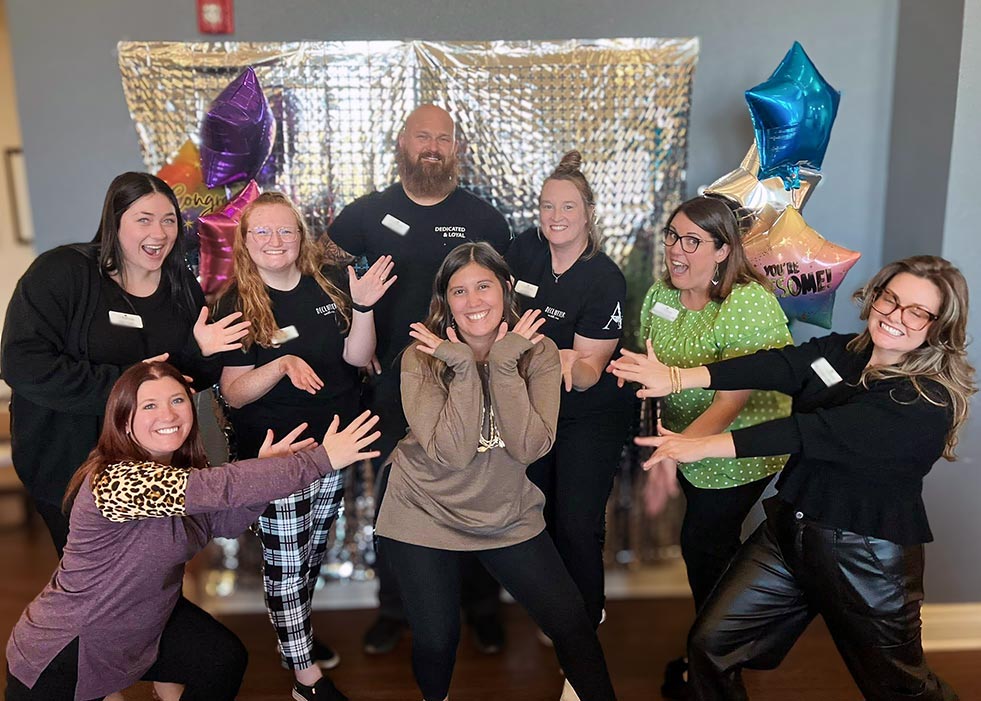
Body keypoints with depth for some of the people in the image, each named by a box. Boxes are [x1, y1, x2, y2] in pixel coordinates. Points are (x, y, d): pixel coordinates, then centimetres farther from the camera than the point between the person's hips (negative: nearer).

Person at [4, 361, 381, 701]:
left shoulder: (181, 470, -6)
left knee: (226, 660, 1)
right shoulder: (116, 480, -32)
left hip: (142, 621, 7)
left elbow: (225, 523, 1)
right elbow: (222, 487, -41)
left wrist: (265, 471, -17)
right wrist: (323, 459, -39)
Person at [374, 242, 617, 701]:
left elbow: (530, 448, -20)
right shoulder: (421, 358, -14)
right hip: (426, 515, -1)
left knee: (573, 625, 2)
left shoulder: (537, 352, -9)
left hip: (508, 516, 2)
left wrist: (504, 366, -26)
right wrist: (464, 368, -27)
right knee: (436, 644, 3)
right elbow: (450, 455, -24)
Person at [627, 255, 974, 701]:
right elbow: (777, 366, -17)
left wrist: (704, 445, -36)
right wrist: (678, 377, -33)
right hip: (788, 529, 5)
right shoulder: (839, 352, -1)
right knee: (709, 644, 6)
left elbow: (821, 432, -30)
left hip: (867, 559, -5)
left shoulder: (928, 402, -20)